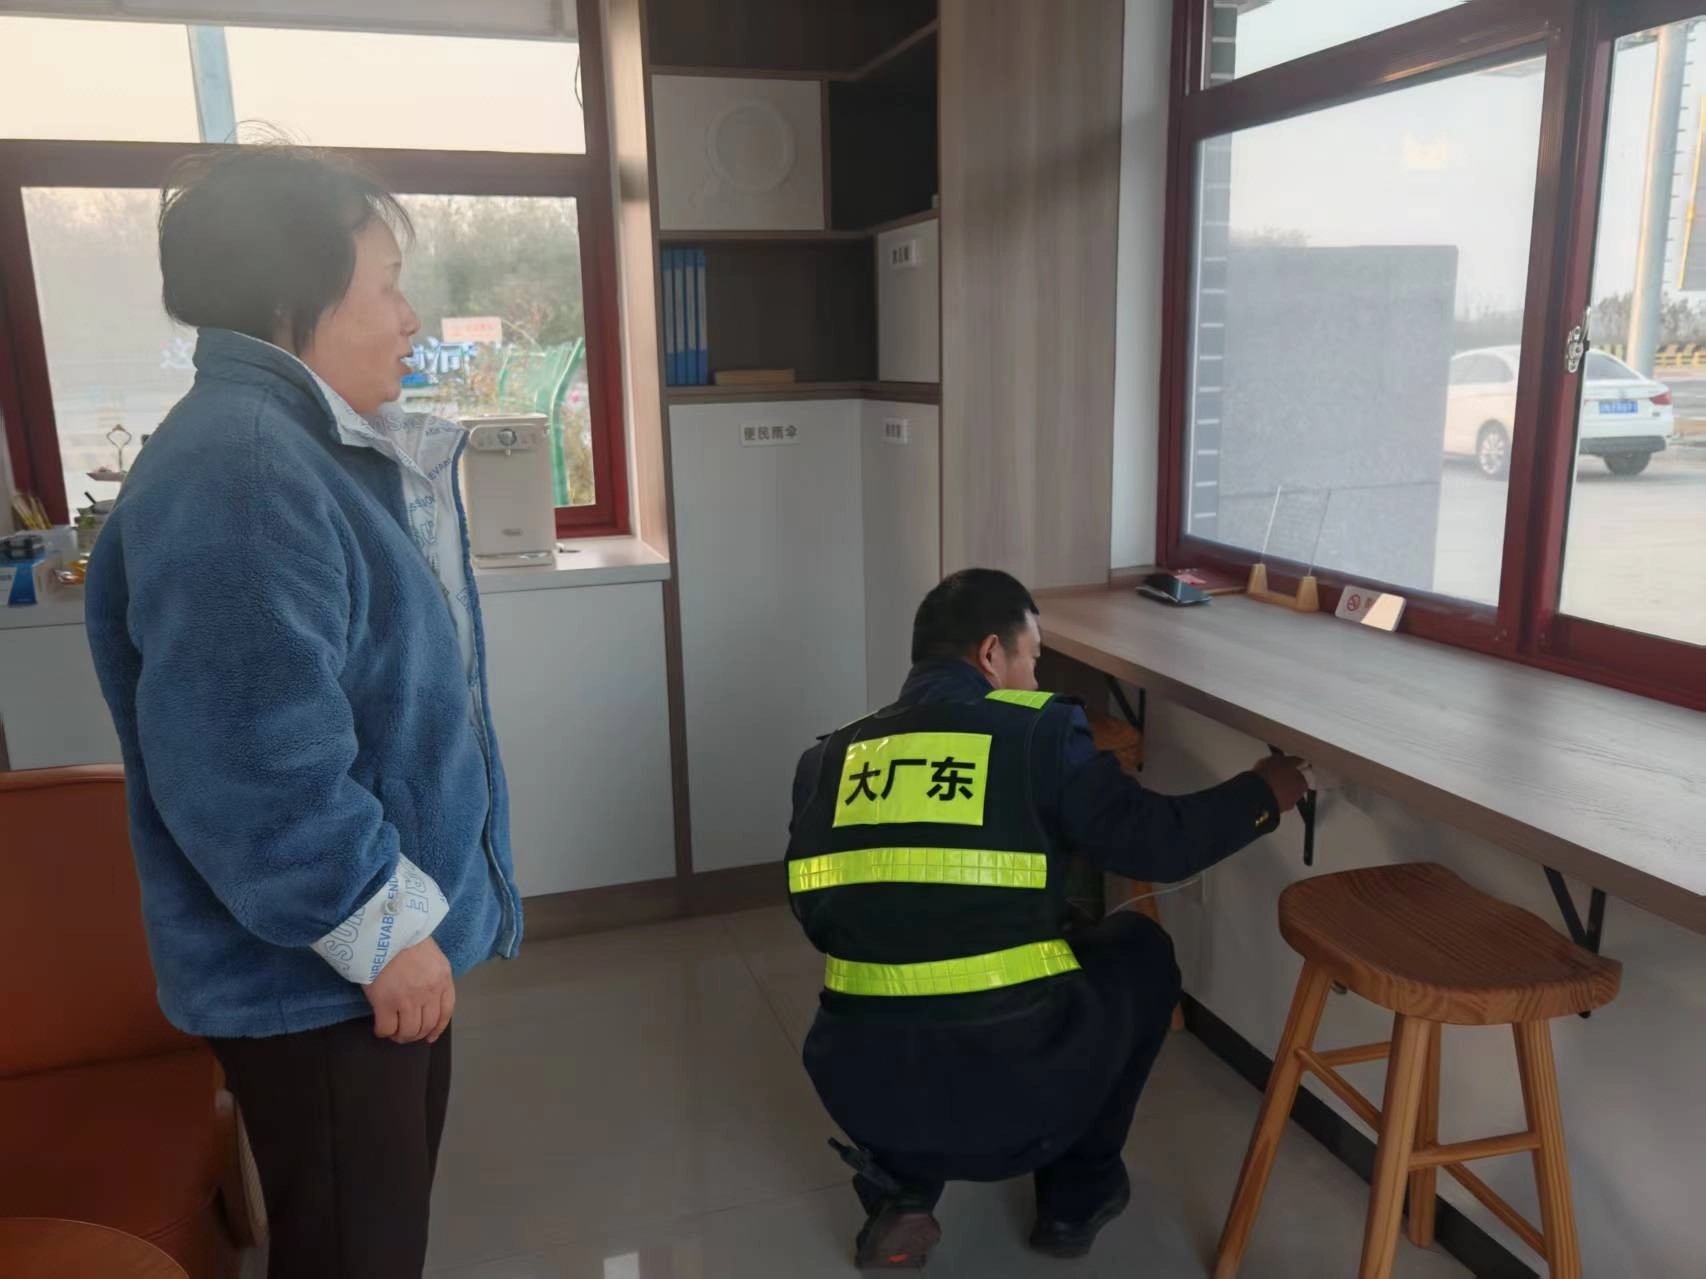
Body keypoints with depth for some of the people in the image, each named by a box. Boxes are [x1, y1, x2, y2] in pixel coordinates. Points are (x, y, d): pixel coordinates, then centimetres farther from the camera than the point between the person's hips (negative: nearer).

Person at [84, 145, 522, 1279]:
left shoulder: (306, 448, 10)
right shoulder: (233, 475, -26)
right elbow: (253, 771, -31)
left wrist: (415, 474, 7)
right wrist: (388, 933, -21)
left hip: (374, 948, 10)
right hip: (317, 974, -10)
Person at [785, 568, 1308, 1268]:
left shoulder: (829, 759, 6)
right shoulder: (1036, 733, -5)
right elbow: (1159, 843, 0)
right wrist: (1263, 792, 17)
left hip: (864, 1095, 4)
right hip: (1015, 1099, -3)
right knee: (1141, 951, 24)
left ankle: (900, 1194, 19)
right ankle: (1077, 1197, 30)